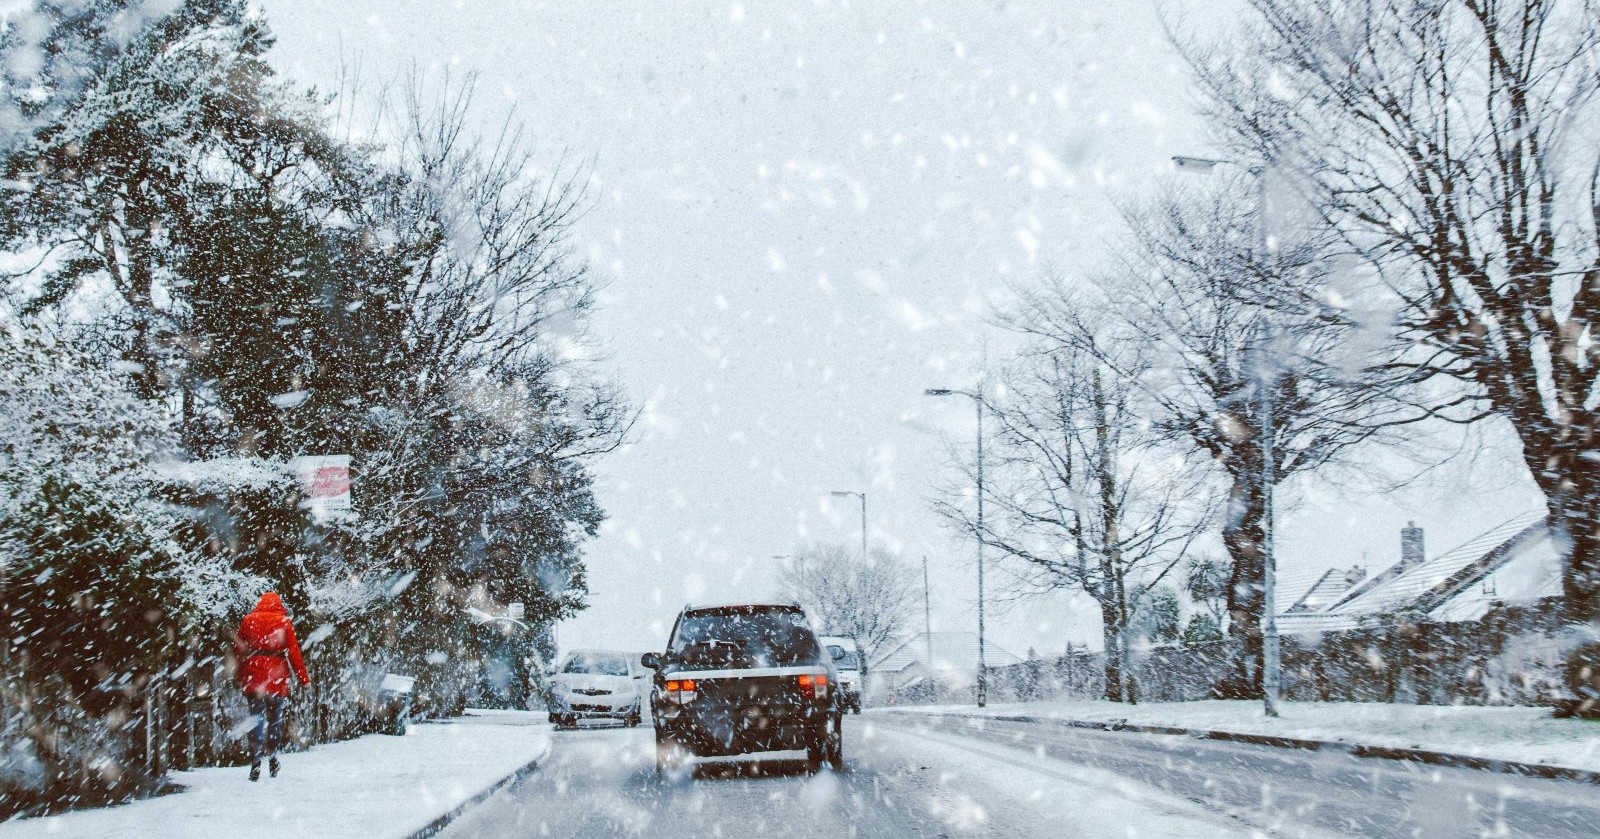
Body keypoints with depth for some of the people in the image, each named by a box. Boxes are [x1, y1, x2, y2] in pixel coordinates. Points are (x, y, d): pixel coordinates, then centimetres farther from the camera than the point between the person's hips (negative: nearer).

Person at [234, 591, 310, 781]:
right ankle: (272, 757, 14)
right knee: (275, 718, 14)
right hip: (277, 676, -1)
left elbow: (238, 649, 8)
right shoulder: (284, 623, 1)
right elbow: (294, 652, -1)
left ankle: (255, 765, -12)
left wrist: (239, 676, 15)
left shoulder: (248, 621, 6)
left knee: (256, 717, 1)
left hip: (253, 675, 1)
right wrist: (303, 678, 4)